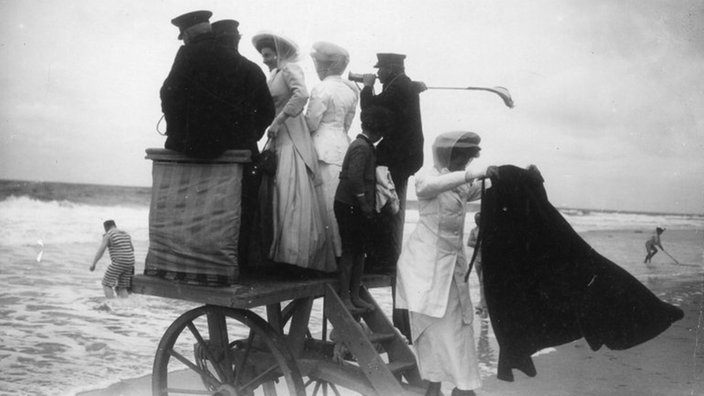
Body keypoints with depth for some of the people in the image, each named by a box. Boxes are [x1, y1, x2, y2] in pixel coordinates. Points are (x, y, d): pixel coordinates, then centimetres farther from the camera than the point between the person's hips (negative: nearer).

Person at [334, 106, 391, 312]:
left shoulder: (364, 145, 15)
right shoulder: (362, 147, -15)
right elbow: (354, 178, -25)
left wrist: (368, 206, 14)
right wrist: (365, 205, -18)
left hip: (357, 208, 10)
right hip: (350, 207, -10)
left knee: (359, 251, 12)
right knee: (350, 251, -3)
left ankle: (354, 296, 20)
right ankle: (344, 297, 5)